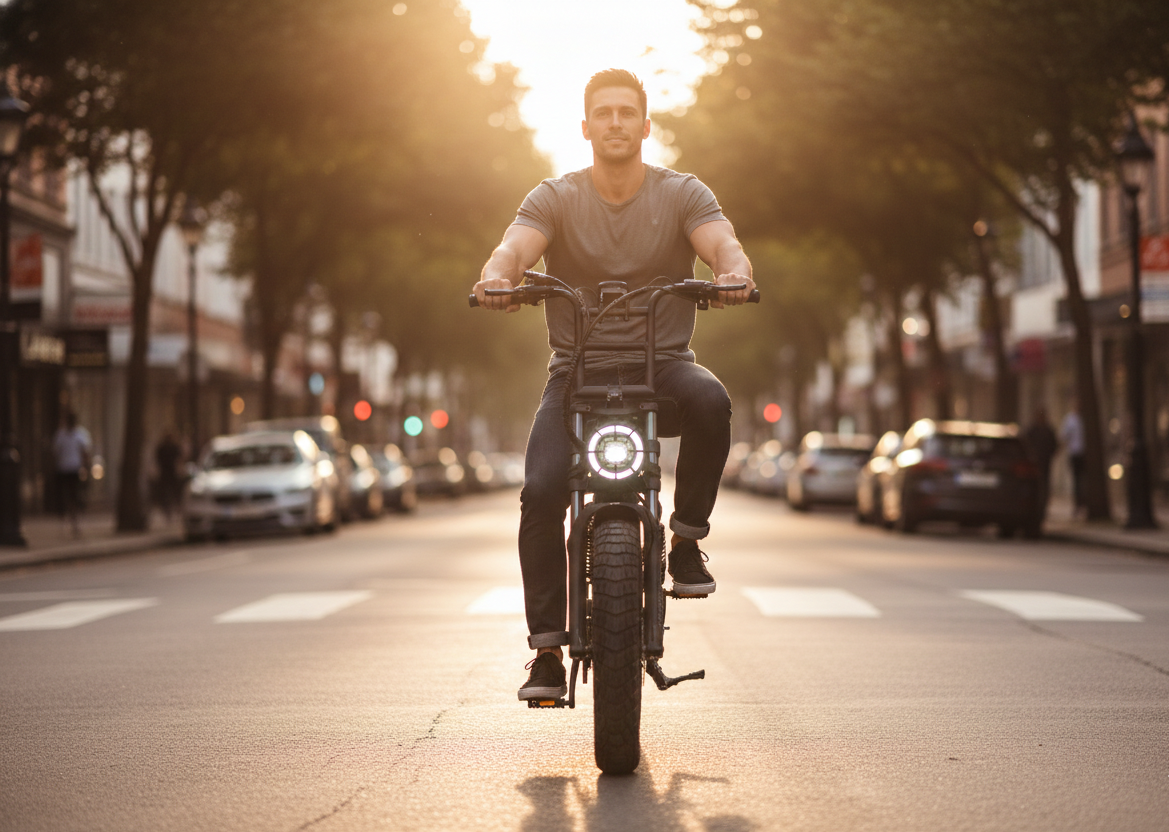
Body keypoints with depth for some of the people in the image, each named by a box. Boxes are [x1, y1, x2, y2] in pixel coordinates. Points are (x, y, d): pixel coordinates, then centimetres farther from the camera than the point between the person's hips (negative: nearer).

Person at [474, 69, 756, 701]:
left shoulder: (682, 194, 3)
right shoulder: (555, 198, 2)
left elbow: (723, 243, -15)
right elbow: (516, 246, -15)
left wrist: (734, 272, -40)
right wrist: (497, 276, -40)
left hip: (662, 364, 0)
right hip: (577, 371, 0)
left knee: (711, 400, -35)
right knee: (540, 493, -22)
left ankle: (687, 541, -14)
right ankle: (547, 650, -11)